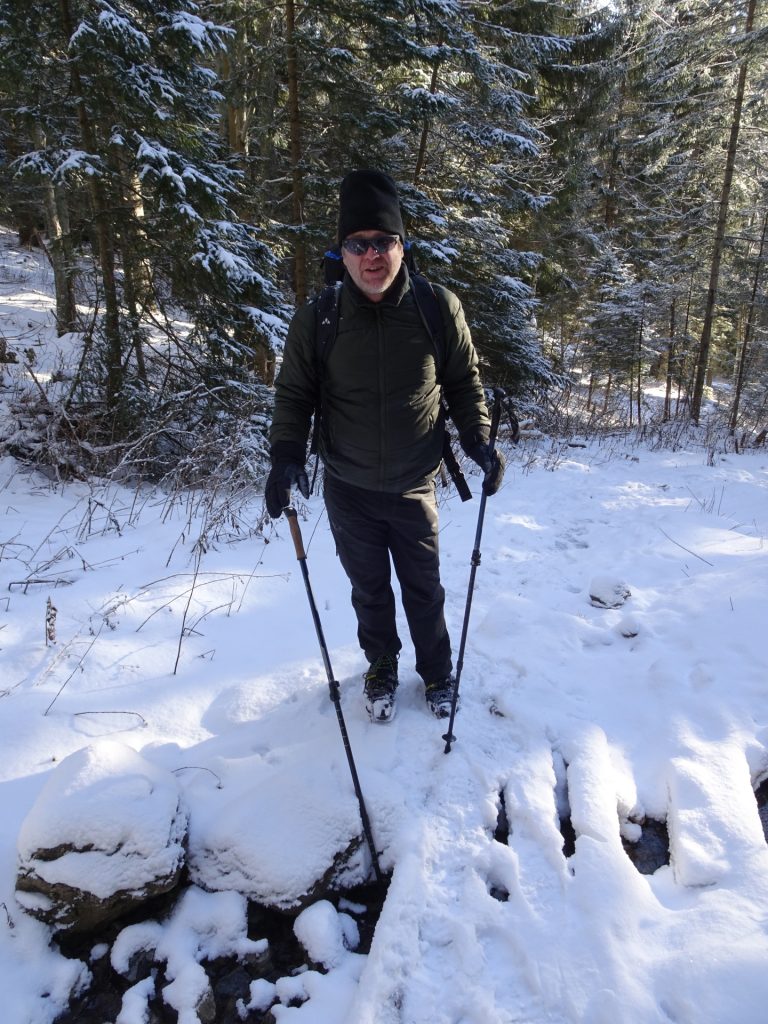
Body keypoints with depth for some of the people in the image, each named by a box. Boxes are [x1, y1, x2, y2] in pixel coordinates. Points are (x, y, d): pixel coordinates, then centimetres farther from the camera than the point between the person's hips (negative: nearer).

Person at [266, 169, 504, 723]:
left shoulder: (440, 308, -10)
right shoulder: (316, 319, -11)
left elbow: (464, 382, 2)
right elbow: (294, 395, -2)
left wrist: (479, 441, -10)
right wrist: (287, 456, -16)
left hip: (415, 489, 0)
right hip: (348, 491, 1)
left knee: (425, 589, 16)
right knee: (370, 590, 18)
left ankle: (438, 673, 41)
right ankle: (381, 669, 43)